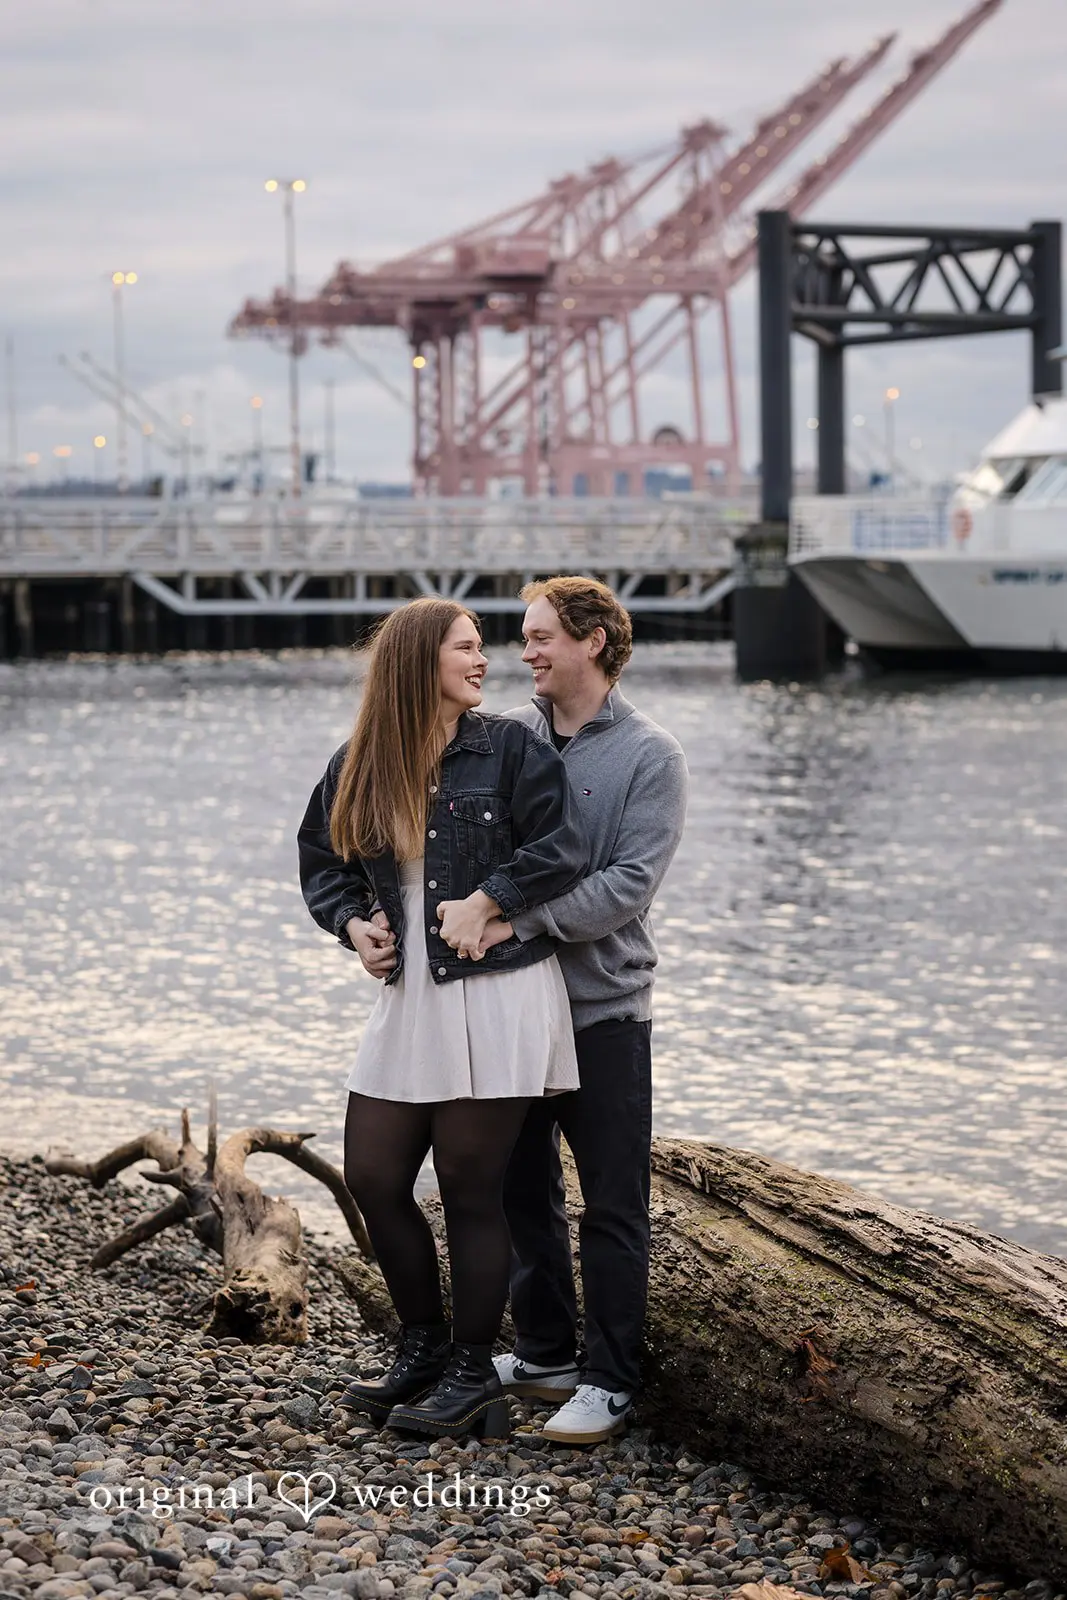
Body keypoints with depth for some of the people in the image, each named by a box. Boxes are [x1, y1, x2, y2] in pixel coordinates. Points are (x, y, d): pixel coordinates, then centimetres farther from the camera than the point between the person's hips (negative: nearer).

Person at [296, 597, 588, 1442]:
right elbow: (322, 858, 18)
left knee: (471, 1189, 0)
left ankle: (473, 1373, 15)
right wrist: (352, 922, 1)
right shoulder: (358, 768, 6)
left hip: (497, 998, -5)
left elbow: (564, 848, -10)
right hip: (407, 997, 5)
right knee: (373, 1177, 7)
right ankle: (423, 1346, 27)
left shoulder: (511, 747, -4)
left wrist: (485, 902, -16)